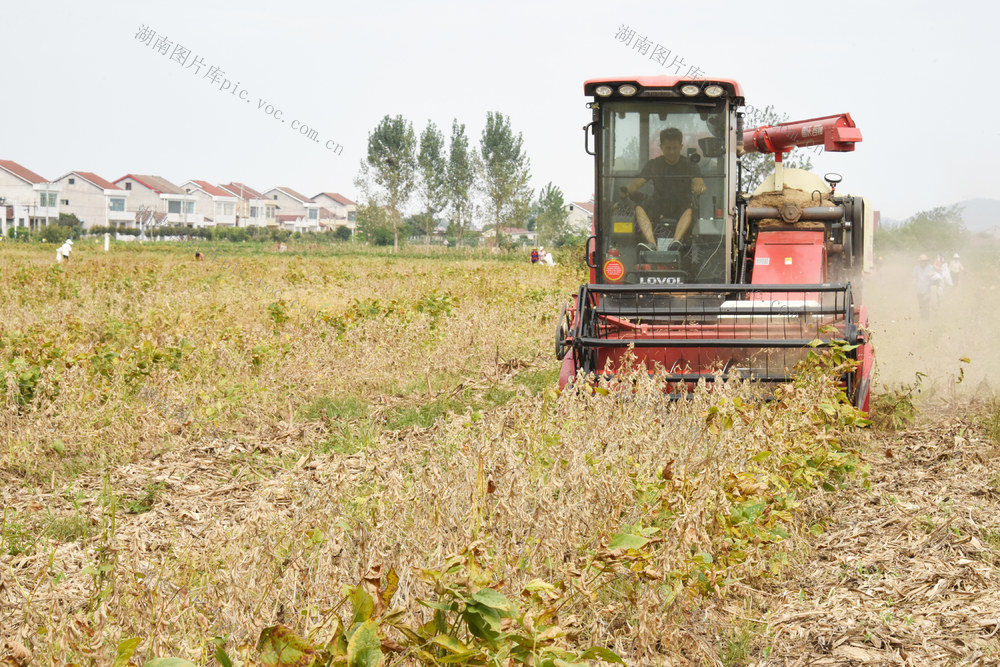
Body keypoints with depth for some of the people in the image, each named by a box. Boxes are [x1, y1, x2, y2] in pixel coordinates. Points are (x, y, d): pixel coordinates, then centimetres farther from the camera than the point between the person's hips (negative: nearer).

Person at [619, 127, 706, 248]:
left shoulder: (689, 166, 6)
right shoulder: (653, 165, 9)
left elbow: (699, 183, -10)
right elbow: (638, 182, 0)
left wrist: (699, 188, -37)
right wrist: (627, 189, -25)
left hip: (682, 204, -1)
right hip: (659, 204, 1)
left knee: (690, 210, -37)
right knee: (639, 208, -30)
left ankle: (677, 241, -56)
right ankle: (652, 244, -48)